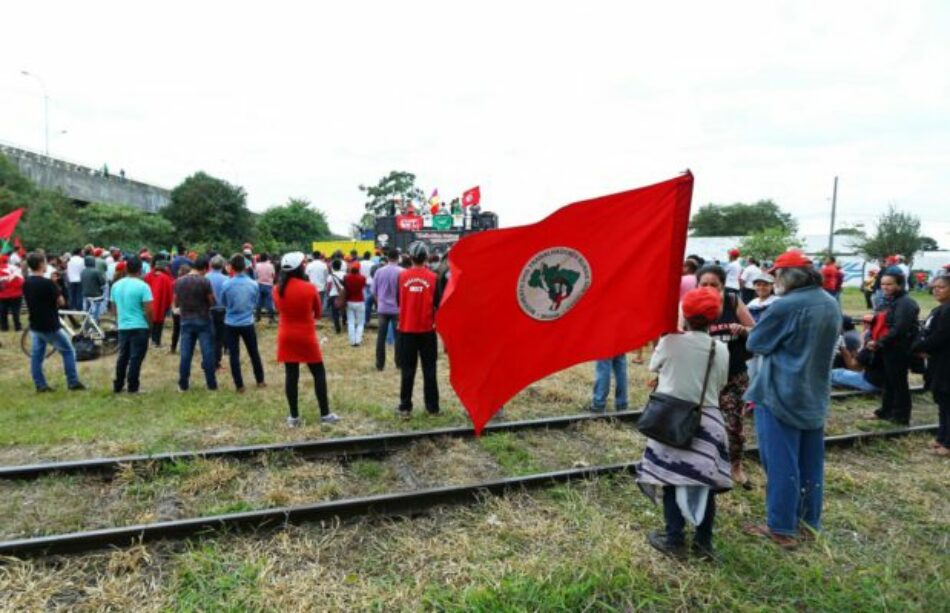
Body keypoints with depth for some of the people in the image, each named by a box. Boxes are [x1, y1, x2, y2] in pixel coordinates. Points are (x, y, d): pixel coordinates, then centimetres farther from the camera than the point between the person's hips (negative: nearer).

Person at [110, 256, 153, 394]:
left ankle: (118, 385, 22)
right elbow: (148, 310, -16)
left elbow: (114, 308, 15)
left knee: (123, 356, 16)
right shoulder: (142, 286, -13)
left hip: (122, 327, 6)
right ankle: (132, 387, 3)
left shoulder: (116, 285, 7)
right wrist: (151, 324, -1)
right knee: (136, 358, 0)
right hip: (139, 327, -6)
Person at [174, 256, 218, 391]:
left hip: (186, 320, 4)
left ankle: (183, 385, 12)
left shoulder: (179, 282, 2)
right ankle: (211, 384, 7)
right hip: (203, 320, -4)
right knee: (207, 352, 3)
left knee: (185, 354, 7)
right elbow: (212, 302, -6)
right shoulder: (204, 282, -12)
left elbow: (176, 303, 9)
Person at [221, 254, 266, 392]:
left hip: (231, 324, -2)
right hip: (248, 323, 2)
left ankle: (239, 385, 10)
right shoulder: (254, 284, -8)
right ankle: (260, 381, 26)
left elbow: (223, 304, 3)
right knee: (254, 352, 16)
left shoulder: (226, 284, -13)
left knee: (234, 355, 7)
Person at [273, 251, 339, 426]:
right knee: (319, 373, 7)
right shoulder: (309, 288, -13)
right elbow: (317, 313, 1)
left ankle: (294, 417, 14)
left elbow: (279, 309, 11)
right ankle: (325, 414, 11)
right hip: (306, 336, -4)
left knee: (291, 375, 8)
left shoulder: (277, 289, -3)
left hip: (286, 337, 4)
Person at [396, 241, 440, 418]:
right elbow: (438, 305, -3)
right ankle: (432, 407, 13)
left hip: (406, 329, 1)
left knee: (407, 370, 8)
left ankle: (405, 407, 10)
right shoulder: (432, 277, -7)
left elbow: (399, 301, 7)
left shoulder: (402, 276, -3)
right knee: (429, 370, 8)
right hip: (427, 330, -1)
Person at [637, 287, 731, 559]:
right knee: (704, 481, 11)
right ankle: (704, 541, 20)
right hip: (707, 420, 3)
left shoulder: (671, 341, -11)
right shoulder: (721, 349, -3)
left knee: (673, 478, 6)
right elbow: (720, 385, 6)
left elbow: (653, 367, 5)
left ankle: (674, 539, 12)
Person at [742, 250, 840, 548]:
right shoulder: (831, 304, 5)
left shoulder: (785, 306, -20)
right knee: (810, 461, 15)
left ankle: (782, 528, 10)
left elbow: (754, 343, -9)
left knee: (781, 463, 1)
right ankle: (808, 521, 27)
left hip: (781, 395, -8)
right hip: (815, 394, 8)